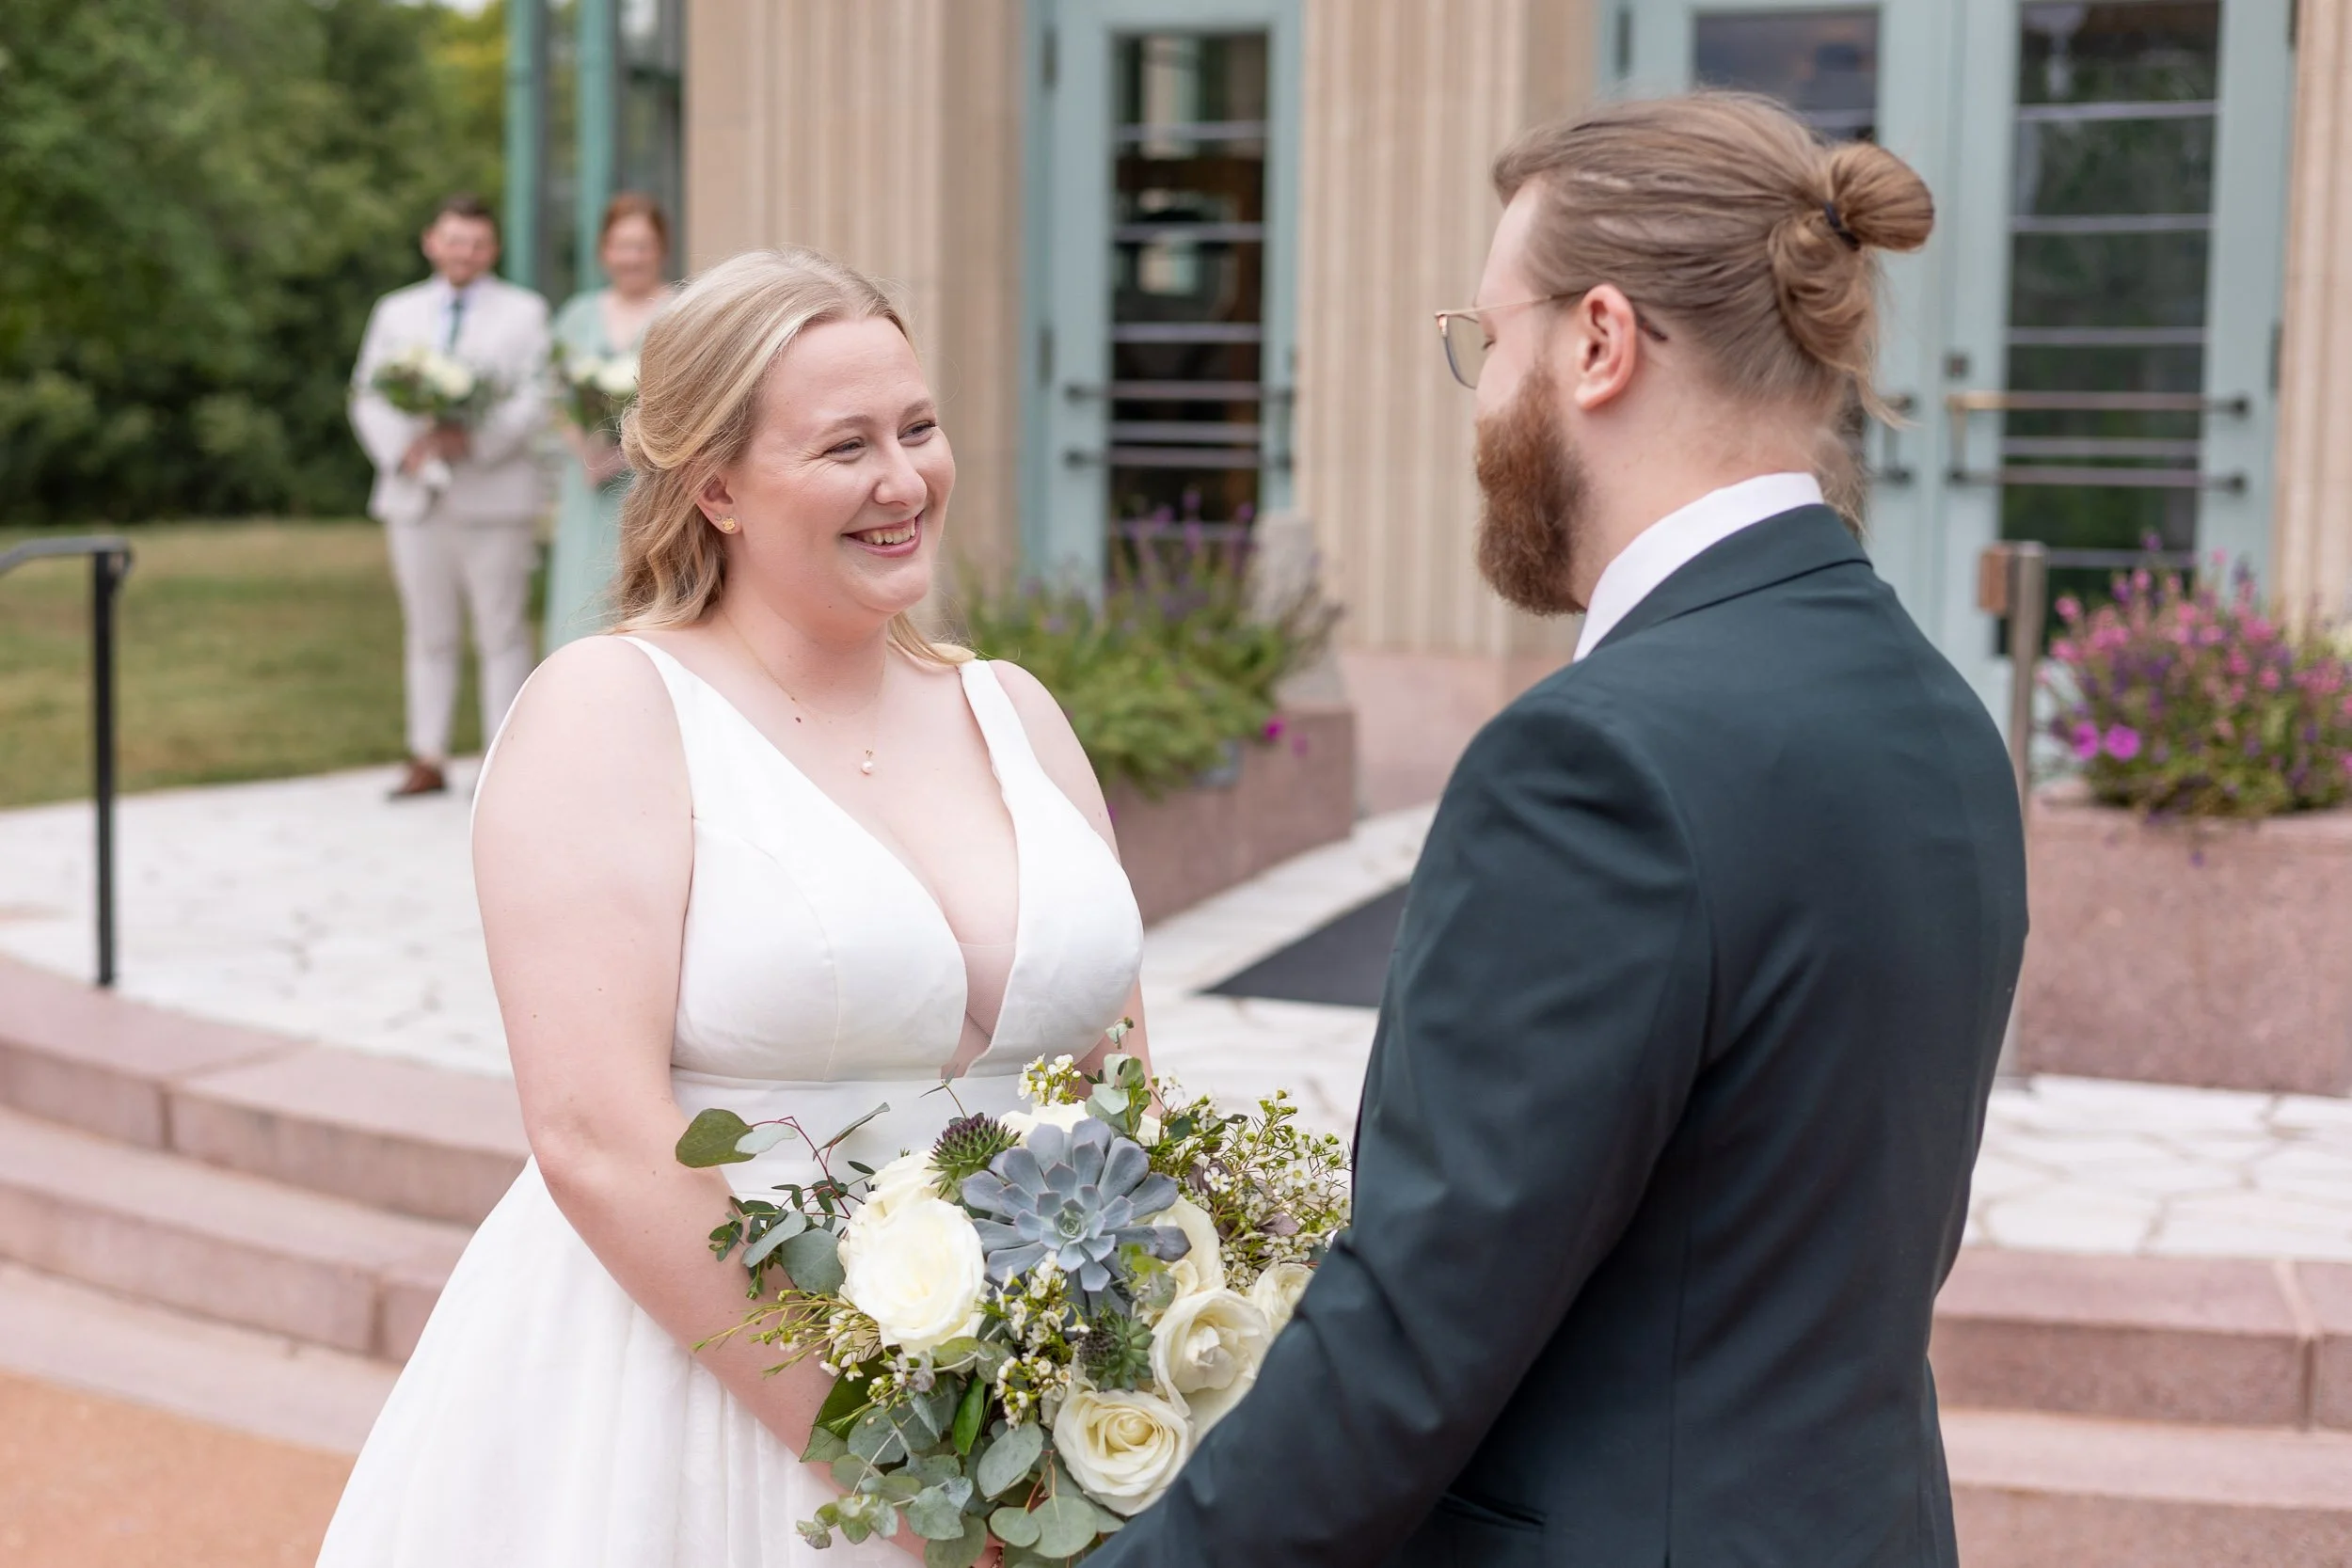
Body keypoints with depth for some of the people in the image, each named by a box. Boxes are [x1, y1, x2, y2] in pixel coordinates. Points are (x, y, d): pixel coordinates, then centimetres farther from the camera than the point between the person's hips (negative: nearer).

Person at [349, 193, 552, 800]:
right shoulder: (397, 312, 16)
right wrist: (402, 449, -11)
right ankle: (428, 759, 11)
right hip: (416, 495, 3)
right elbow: (368, 397, 9)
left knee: (503, 633, -1)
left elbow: (534, 398, -4)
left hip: (493, 496, -3)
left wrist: (472, 440, -19)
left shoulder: (524, 312, 7)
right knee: (429, 633, 7)